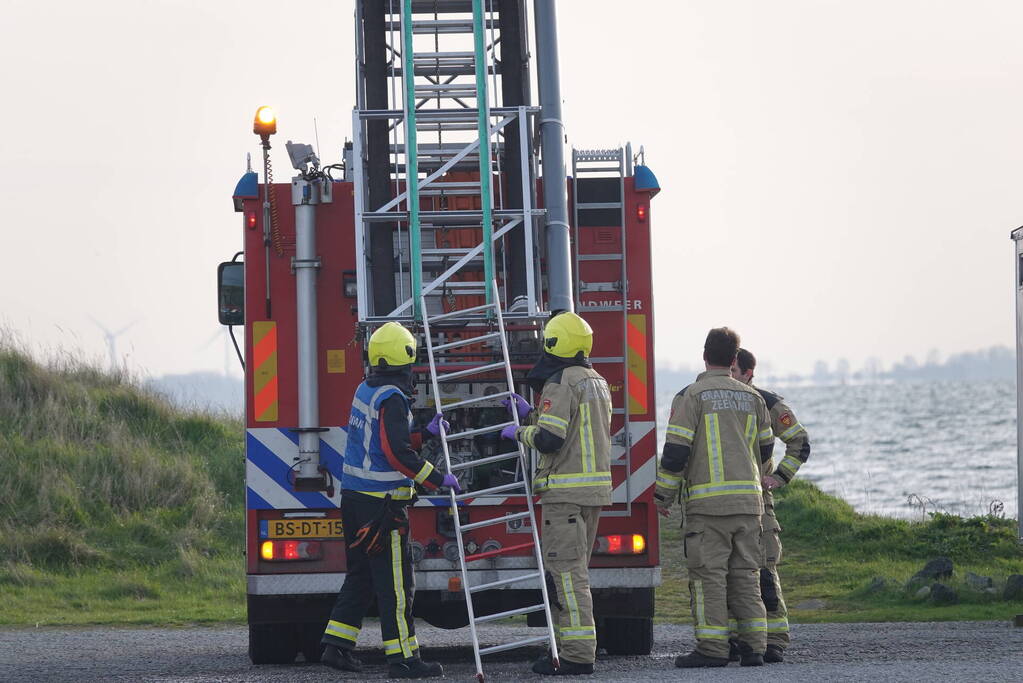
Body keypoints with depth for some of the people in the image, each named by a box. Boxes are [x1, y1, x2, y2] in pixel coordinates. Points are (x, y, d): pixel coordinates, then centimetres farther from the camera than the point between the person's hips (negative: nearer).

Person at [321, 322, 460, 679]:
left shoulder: (365, 391, 12)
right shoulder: (391, 399, -17)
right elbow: (398, 454, -23)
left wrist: (427, 433, 20)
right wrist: (437, 479, -16)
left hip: (355, 497, 9)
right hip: (381, 502, -9)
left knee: (361, 575, 17)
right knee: (395, 582, -6)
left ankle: (336, 645, 17)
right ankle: (402, 657, -6)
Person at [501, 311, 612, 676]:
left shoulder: (561, 383, -13)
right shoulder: (598, 383, 16)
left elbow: (549, 438, -20)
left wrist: (520, 432, -2)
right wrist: (531, 413, 25)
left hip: (566, 491, -9)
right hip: (596, 487, 9)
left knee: (566, 573, -9)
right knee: (575, 571, 15)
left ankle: (576, 655, -12)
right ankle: (573, 647, 16)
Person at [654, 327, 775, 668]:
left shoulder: (692, 396, -5)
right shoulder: (752, 398, 11)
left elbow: (676, 449, -9)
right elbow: (765, 448, 21)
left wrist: (663, 495, 0)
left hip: (708, 499, -5)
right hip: (748, 499, 5)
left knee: (708, 575, -3)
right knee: (745, 573, 8)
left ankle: (712, 648, -6)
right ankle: (753, 646, 5)